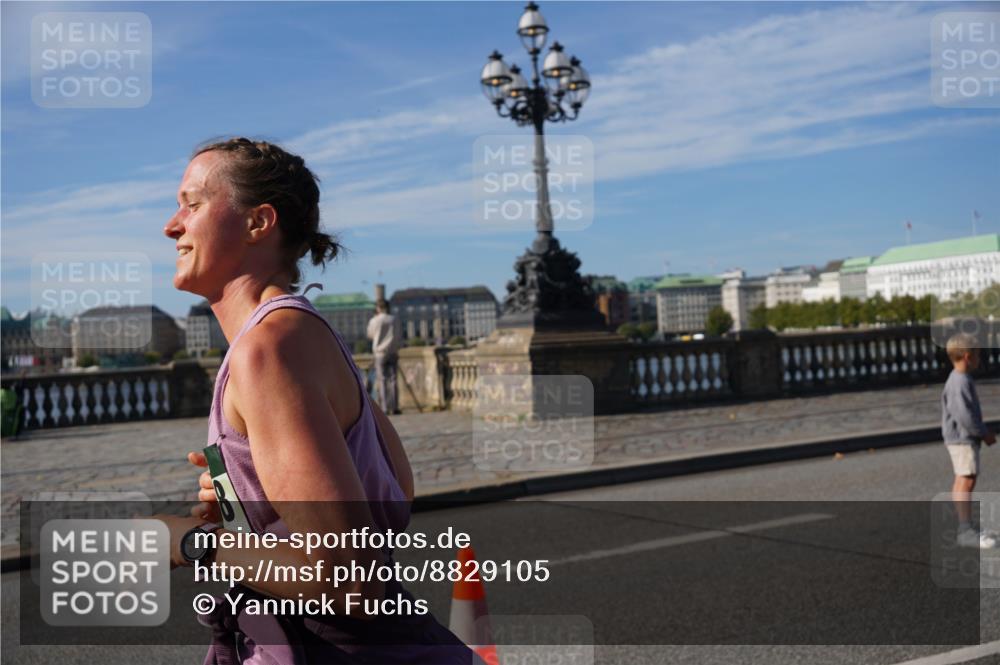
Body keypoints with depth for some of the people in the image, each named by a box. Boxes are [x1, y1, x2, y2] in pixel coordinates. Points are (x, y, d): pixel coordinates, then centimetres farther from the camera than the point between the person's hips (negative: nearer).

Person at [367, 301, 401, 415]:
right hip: (392, 352, 2)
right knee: (392, 380, 3)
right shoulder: (393, 319, 1)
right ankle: (394, 407, 0)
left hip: (380, 353, -2)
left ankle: (384, 408, -5)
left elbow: (370, 335, 11)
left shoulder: (374, 321, -4)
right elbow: (397, 337, 5)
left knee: (382, 381, 0)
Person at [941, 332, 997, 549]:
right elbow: (963, 414, -25)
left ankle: (964, 527, 25)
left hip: (965, 437, 11)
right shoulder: (960, 382, -20)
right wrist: (984, 433, -15)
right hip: (962, 439, -11)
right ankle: (966, 530, -15)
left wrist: (983, 432, 15)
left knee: (962, 481, 16)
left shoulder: (961, 380, 13)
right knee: (967, 480, -13)